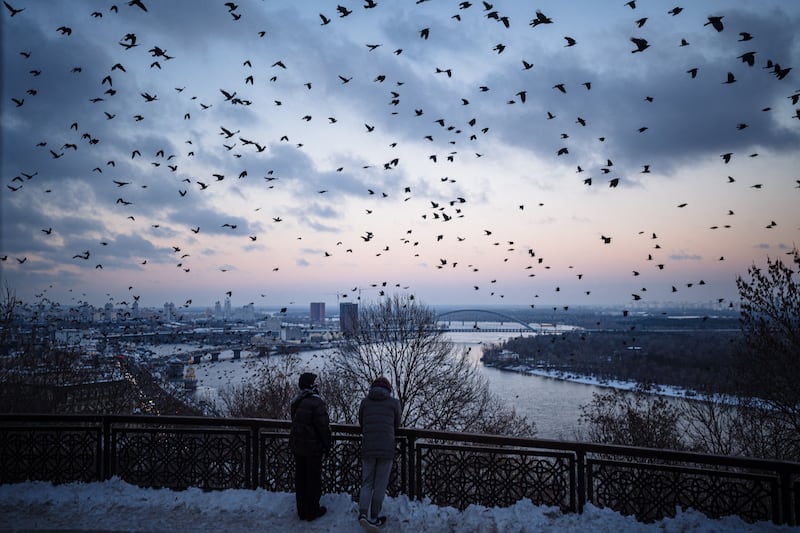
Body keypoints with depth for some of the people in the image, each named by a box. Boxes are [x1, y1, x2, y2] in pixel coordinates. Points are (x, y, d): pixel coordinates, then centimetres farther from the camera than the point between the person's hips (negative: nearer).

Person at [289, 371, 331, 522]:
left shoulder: (295, 402, 4)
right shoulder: (317, 403, -22)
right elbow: (323, 426, -20)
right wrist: (327, 445, -6)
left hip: (297, 446, 7)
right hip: (313, 447, -7)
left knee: (300, 478, 16)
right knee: (314, 478, 7)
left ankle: (302, 510, 26)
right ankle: (312, 511, 17)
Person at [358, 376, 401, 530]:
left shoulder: (365, 401, 6)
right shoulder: (394, 402, 2)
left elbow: (361, 423, 16)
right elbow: (397, 425, 13)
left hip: (368, 448, 2)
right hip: (387, 449, -2)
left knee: (366, 483, 13)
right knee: (380, 485, 10)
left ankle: (363, 513, -3)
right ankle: (374, 518, 17)